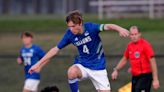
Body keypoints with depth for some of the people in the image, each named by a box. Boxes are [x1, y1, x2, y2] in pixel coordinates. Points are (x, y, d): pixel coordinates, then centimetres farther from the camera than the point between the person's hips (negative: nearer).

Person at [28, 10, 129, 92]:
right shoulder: (70, 34, -11)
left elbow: (107, 26, -37)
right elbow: (56, 49, -1)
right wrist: (39, 64, 0)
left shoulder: (90, 27, -21)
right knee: (72, 71, -32)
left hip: (98, 67, -1)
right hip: (83, 65, 1)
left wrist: (120, 29, -59)